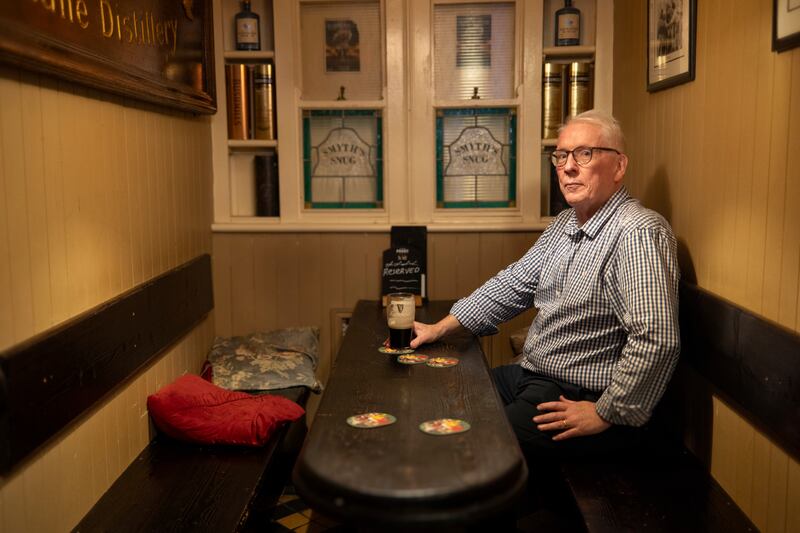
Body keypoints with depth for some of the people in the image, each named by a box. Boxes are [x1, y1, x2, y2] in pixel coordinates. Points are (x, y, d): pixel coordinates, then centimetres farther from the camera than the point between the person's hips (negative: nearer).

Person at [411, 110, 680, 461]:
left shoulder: (639, 233, -22)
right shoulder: (565, 225, 10)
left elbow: (656, 341, -29)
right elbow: (513, 284, 16)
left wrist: (605, 414, -22)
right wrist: (441, 328, 12)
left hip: (584, 401, -9)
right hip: (531, 376, 9)